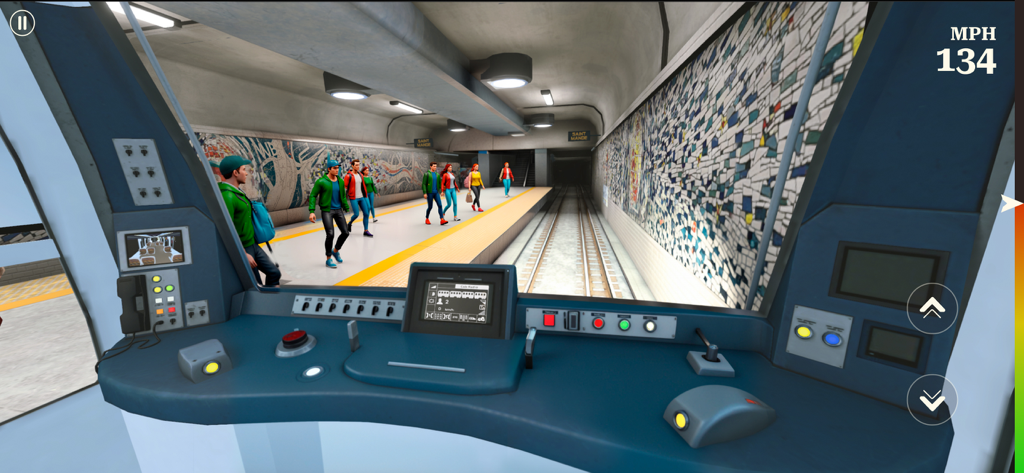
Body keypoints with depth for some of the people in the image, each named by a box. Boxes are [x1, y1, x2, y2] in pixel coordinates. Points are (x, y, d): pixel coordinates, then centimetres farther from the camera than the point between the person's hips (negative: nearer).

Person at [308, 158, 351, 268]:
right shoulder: (321, 181, -9)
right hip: (327, 210, -5)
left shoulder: (340, 181, 7)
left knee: (345, 232, 4)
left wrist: (346, 209, 15)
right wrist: (312, 211, -14)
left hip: (338, 210, 5)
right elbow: (313, 196, -6)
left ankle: (336, 250, 31)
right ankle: (328, 259, 8)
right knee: (330, 235, -10)